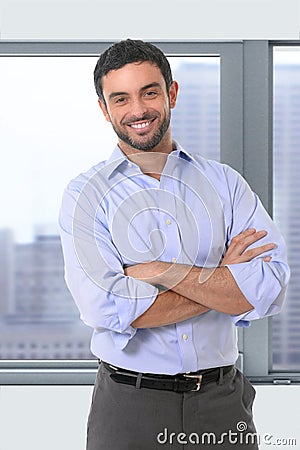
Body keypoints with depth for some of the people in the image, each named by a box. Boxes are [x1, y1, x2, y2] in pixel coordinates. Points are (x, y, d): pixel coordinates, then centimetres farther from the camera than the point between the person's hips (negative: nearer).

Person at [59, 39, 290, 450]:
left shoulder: (224, 183, 4)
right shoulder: (85, 195, -2)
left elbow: (270, 287, -10)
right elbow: (106, 309, -17)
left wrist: (158, 272, -16)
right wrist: (222, 282, -11)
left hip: (221, 401, 2)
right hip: (130, 408, -2)